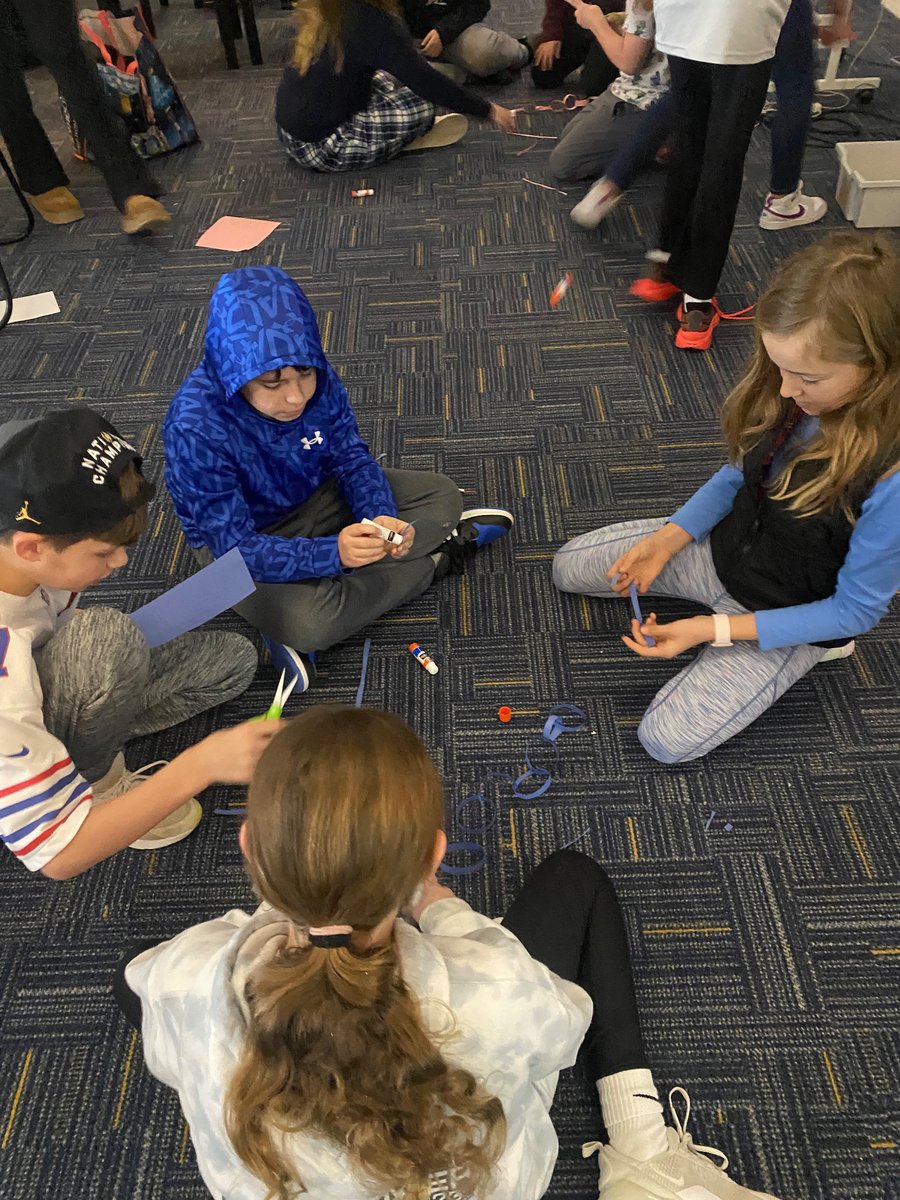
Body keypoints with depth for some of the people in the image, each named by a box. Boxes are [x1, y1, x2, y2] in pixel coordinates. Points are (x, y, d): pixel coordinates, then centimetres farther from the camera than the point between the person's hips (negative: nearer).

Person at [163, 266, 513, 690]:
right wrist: (331, 554, -45)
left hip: (318, 497, 4)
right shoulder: (194, 430, -33)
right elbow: (237, 547, -31)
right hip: (243, 540, -4)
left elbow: (351, 458, -9)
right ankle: (435, 556, -9)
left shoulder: (315, 378, -21)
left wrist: (382, 517, -29)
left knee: (443, 495, 0)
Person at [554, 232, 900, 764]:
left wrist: (715, 630, -27)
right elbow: (741, 474, 2)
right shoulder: (796, 393, -18)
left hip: (785, 618, -6)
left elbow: (856, 610, -23)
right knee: (568, 567, 11)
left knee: (668, 740, -8)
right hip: (723, 547, 6)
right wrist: (668, 538, -12)